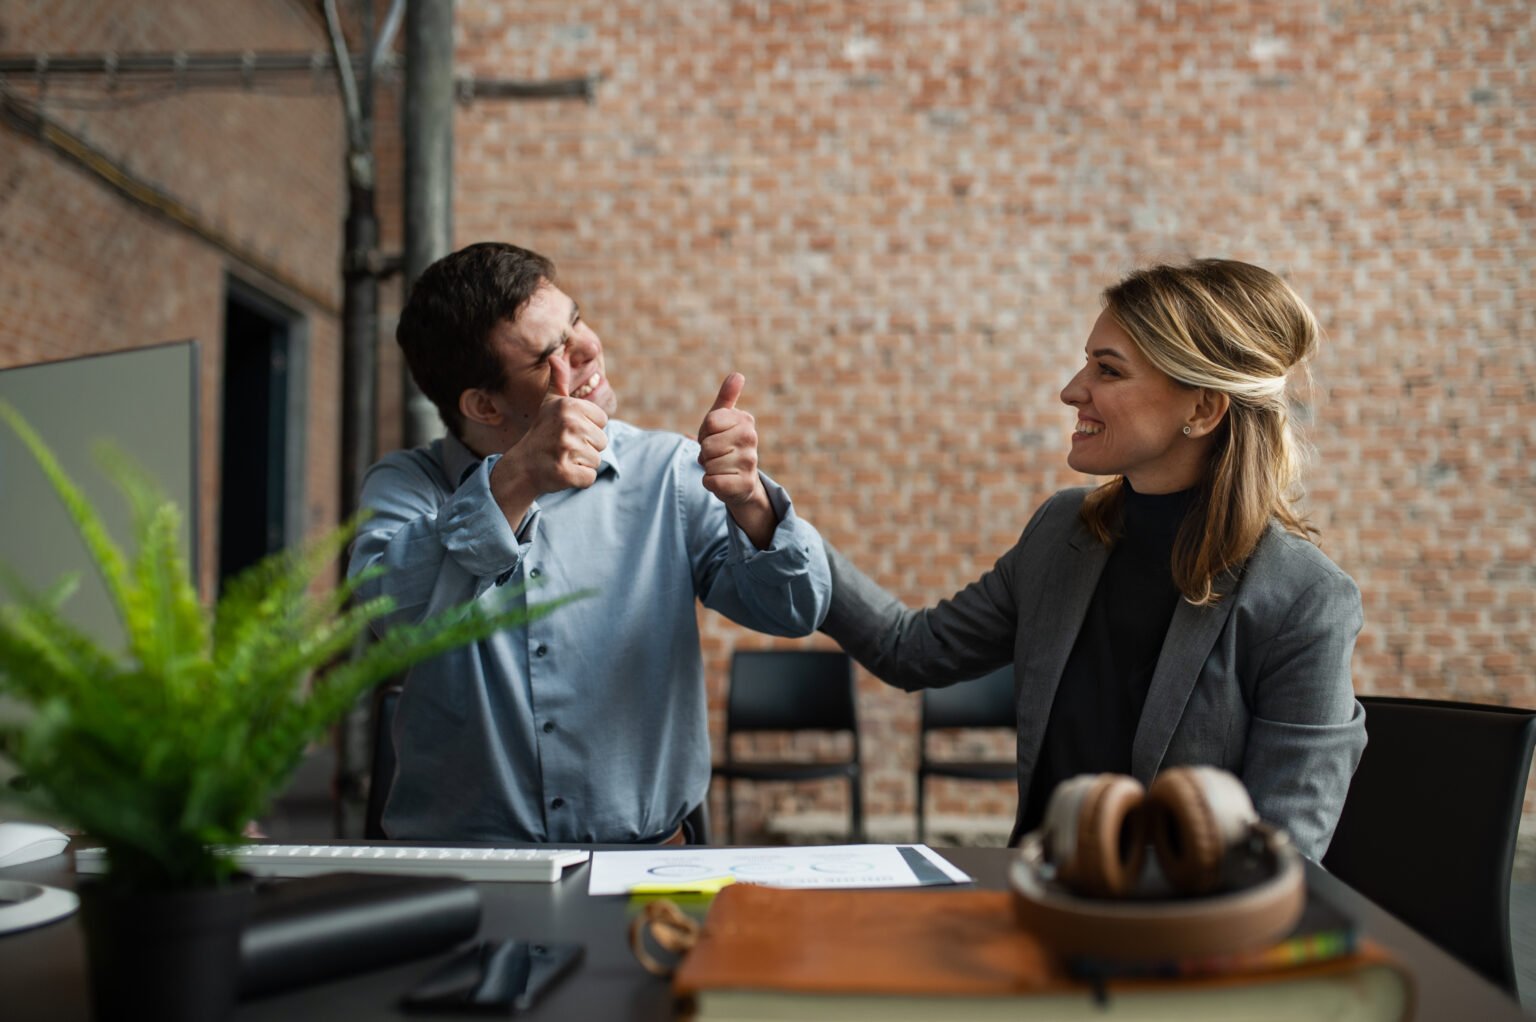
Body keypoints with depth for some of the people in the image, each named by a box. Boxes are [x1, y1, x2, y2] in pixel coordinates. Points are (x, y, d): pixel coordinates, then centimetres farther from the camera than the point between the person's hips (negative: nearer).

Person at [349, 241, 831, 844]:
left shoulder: (669, 472, 6)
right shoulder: (405, 485, 5)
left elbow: (793, 609, -4)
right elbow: (378, 611, -15)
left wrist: (747, 500, -23)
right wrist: (514, 485, -26)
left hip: (644, 854, 1)